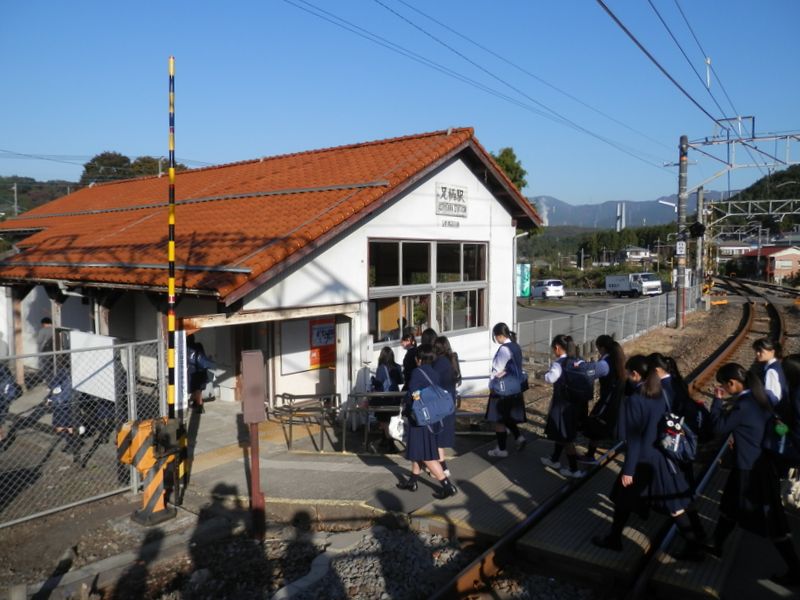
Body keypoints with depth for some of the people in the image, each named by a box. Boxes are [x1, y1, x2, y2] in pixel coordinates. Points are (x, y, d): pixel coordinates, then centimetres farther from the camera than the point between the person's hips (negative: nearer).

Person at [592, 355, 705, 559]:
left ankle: (614, 539, 30)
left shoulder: (634, 400, -22)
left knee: (624, 499, 14)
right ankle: (695, 546, 19)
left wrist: (628, 469, -14)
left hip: (642, 460, -6)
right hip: (663, 457, 6)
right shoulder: (661, 394, -1)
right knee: (673, 504, 14)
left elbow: (633, 439, -20)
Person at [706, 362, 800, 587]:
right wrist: (727, 403, 3)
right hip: (759, 463, 9)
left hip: (752, 469, -9)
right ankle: (717, 545, 37)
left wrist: (717, 401, -11)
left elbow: (719, 427, -16)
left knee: (770, 518, 4)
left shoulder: (743, 405, -28)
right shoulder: (758, 397, 0)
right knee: (730, 505, 22)